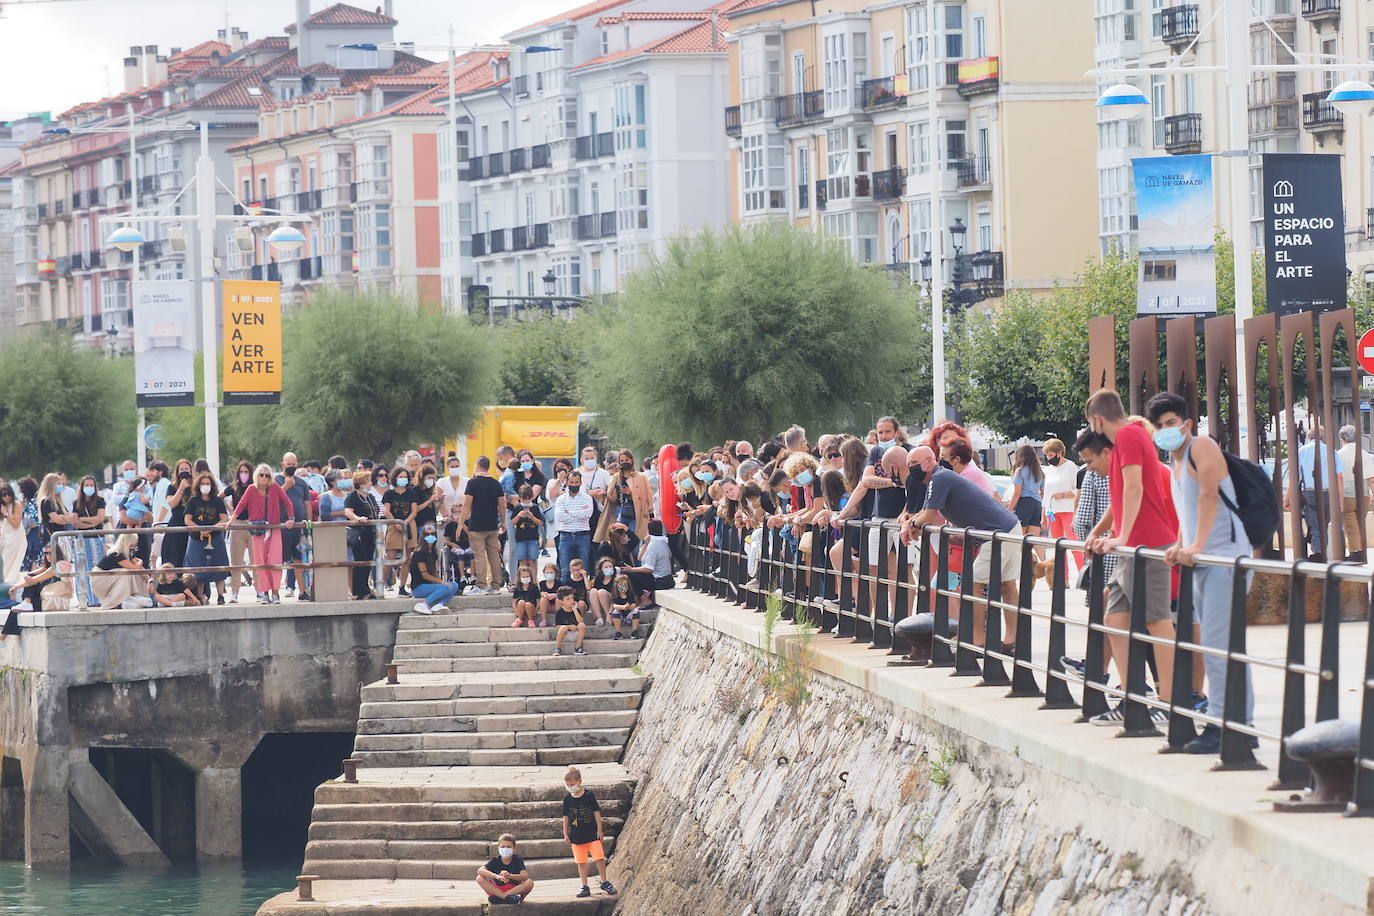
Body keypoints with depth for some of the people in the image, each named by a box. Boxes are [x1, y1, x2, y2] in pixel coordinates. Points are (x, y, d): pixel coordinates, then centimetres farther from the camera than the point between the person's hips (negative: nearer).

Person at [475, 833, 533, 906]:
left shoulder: (518, 860, -4)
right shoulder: (494, 860, -2)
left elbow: (525, 876, -21)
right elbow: (480, 871, -20)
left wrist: (510, 876, -42)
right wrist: (497, 876, -38)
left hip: (515, 890, -1)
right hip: (497, 890, 1)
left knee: (529, 883, -29)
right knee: (480, 879, -21)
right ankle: (506, 897, -32)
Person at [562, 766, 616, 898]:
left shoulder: (589, 795, -6)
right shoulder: (567, 799, 0)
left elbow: (596, 812, -1)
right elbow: (566, 817, 7)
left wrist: (599, 829, -2)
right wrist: (565, 834, 6)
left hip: (592, 833, -2)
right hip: (576, 836, 2)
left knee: (599, 858, -3)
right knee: (581, 862, 6)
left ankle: (604, 882, 14)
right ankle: (584, 887, 14)